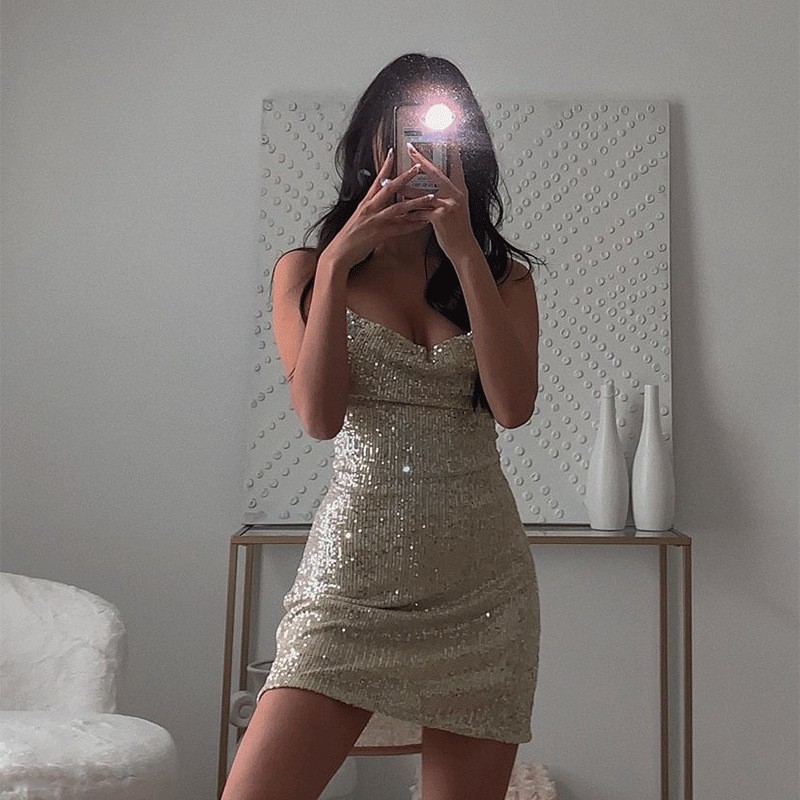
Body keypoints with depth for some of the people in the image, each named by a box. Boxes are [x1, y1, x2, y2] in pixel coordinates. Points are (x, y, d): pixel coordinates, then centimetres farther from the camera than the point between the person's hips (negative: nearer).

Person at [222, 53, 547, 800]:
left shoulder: (502, 275, 9)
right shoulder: (304, 270, 6)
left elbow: (514, 405, -9)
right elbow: (319, 416, -7)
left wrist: (465, 251, -12)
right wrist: (338, 262, -12)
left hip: (483, 580, 2)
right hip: (352, 576, -1)